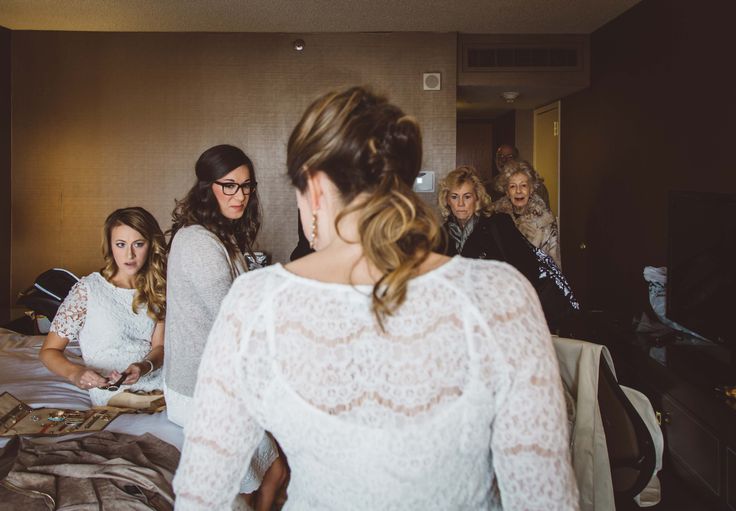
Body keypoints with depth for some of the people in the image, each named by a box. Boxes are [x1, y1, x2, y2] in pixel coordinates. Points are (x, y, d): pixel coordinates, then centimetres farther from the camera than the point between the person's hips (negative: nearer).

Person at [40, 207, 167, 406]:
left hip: (160, 383, 5)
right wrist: (75, 373, -24)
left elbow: (160, 346, 4)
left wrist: (144, 367, -20)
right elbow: (49, 351, -2)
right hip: (114, 395, -5)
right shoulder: (87, 289, -4)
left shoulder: (155, 288, 9)